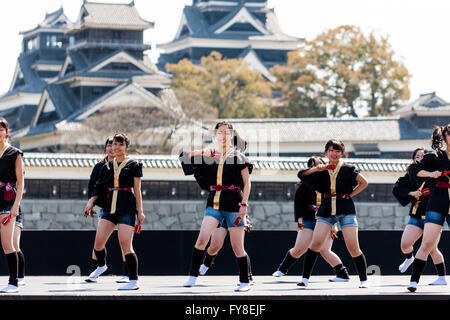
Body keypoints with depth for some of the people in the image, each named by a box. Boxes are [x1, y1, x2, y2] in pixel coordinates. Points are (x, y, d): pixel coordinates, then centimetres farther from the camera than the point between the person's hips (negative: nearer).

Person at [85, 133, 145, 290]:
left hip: (127, 208, -5)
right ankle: (101, 265, 29)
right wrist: (91, 201, 1)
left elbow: (137, 190, 2)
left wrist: (140, 211, -1)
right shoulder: (107, 166, 15)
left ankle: (134, 281, -5)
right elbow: (99, 188, 16)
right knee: (98, 242, -2)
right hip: (109, 207, 5)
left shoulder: (133, 165, 3)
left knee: (125, 245, -11)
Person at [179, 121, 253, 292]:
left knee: (237, 248, 0)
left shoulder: (238, 156, 2)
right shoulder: (209, 156, 11)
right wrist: (201, 153, -9)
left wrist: (244, 204, -8)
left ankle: (245, 282, 13)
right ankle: (193, 276, -6)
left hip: (233, 203, -3)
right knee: (202, 239, -14)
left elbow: (247, 183, 1)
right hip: (214, 202, 3)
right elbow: (186, 156, 7)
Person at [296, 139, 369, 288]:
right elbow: (301, 175, 3)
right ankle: (305, 278, -7)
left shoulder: (347, 169, 2)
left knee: (353, 247, -5)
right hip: (326, 210, 2)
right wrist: (316, 169, -12)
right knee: (316, 242, -12)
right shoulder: (322, 171, 9)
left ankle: (363, 280, 8)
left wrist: (350, 195, 0)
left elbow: (364, 183, 6)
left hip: (345, 210, -2)